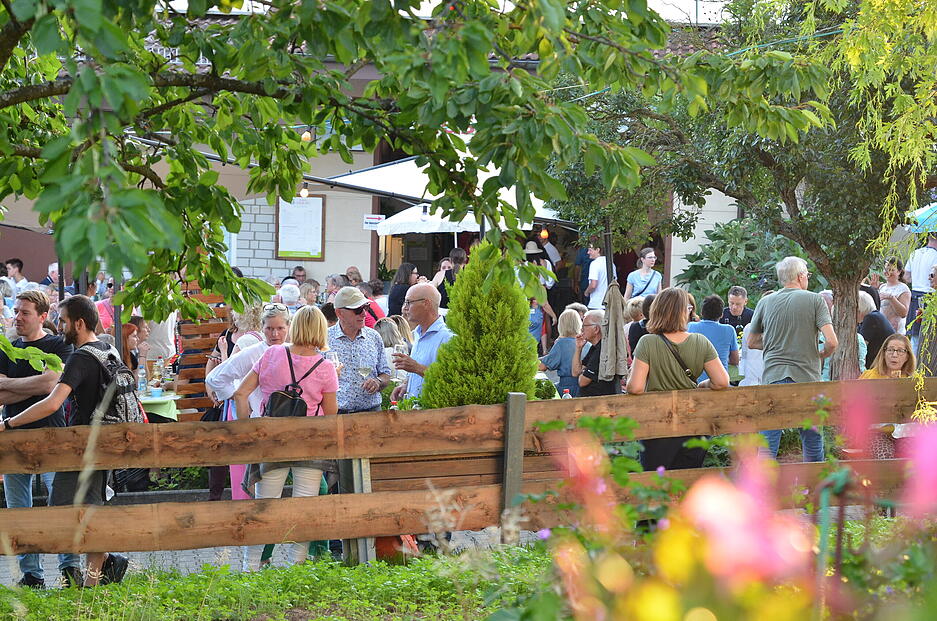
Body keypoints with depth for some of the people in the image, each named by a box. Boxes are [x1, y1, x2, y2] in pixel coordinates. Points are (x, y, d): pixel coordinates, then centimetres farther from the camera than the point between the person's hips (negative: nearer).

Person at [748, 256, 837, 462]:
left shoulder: (765, 302, 8)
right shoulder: (814, 301, -1)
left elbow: (751, 342, 17)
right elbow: (831, 341, -9)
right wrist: (821, 355, 10)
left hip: (773, 376, 2)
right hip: (807, 376, -2)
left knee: (768, 443, 0)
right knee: (813, 442, 12)